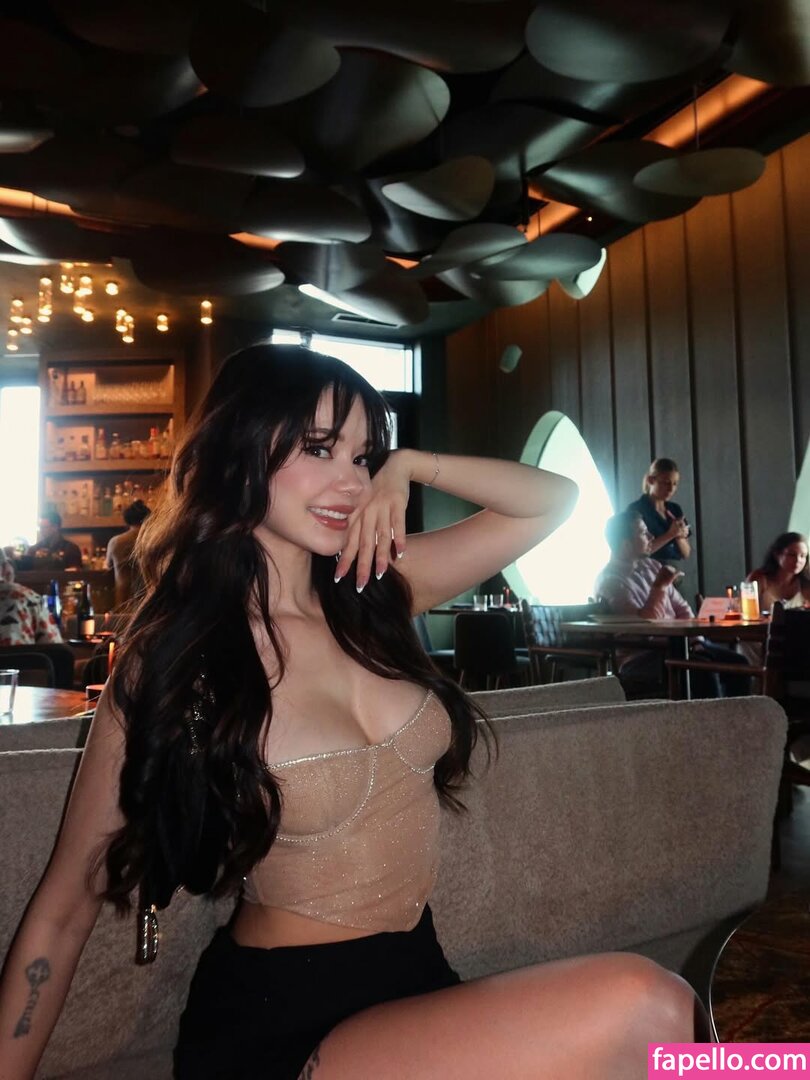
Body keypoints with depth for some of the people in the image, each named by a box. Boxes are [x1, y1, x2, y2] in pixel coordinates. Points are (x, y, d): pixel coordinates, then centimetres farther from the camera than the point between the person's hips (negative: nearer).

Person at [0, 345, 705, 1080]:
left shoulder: (378, 589, 0)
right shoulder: (173, 659, -13)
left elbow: (555, 501, 5)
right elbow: (64, 911, -6)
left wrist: (409, 466, -9)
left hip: (415, 975, 6)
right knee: (641, 1009, -24)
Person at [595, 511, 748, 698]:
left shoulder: (651, 566, 13)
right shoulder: (609, 582, -13)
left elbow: (681, 608, 16)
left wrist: (695, 639, 1)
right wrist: (659, 587, -23)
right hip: (641, 658, -8)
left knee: (737, 662, -5)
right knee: (702, 669, -29)